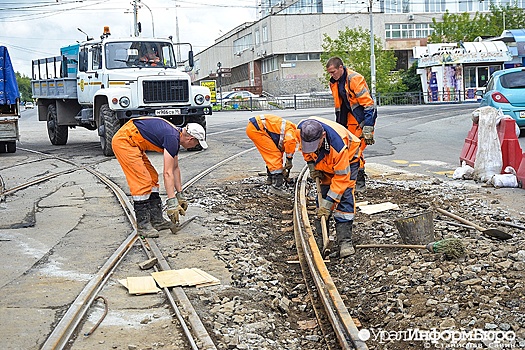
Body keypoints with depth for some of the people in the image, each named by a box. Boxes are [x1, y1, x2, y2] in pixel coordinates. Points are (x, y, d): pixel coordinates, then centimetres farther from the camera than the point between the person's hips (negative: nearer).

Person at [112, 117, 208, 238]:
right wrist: (172, 202, -23)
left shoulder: (176, 137, 10)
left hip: (133, 143, 11)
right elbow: (167, 173, -23)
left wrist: (180, 195, 22)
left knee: (152, 178, 10)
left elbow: (175, 168, 19)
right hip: (123, 141, -11)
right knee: (142, 182, -13)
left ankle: (156, 220, 14)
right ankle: (142, 225, -6)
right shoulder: (172, 138, -20)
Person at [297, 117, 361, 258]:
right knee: (322, 193, 0)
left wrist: (328, 203, -35)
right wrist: (311, 164, -9)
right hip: (325, 161, 6)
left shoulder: (338, 144, -45)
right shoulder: (302, 129, -30)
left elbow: (341, 178, -36)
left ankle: (345, 241, -18)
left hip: (348, 158, -5)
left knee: (344, 195, -18)